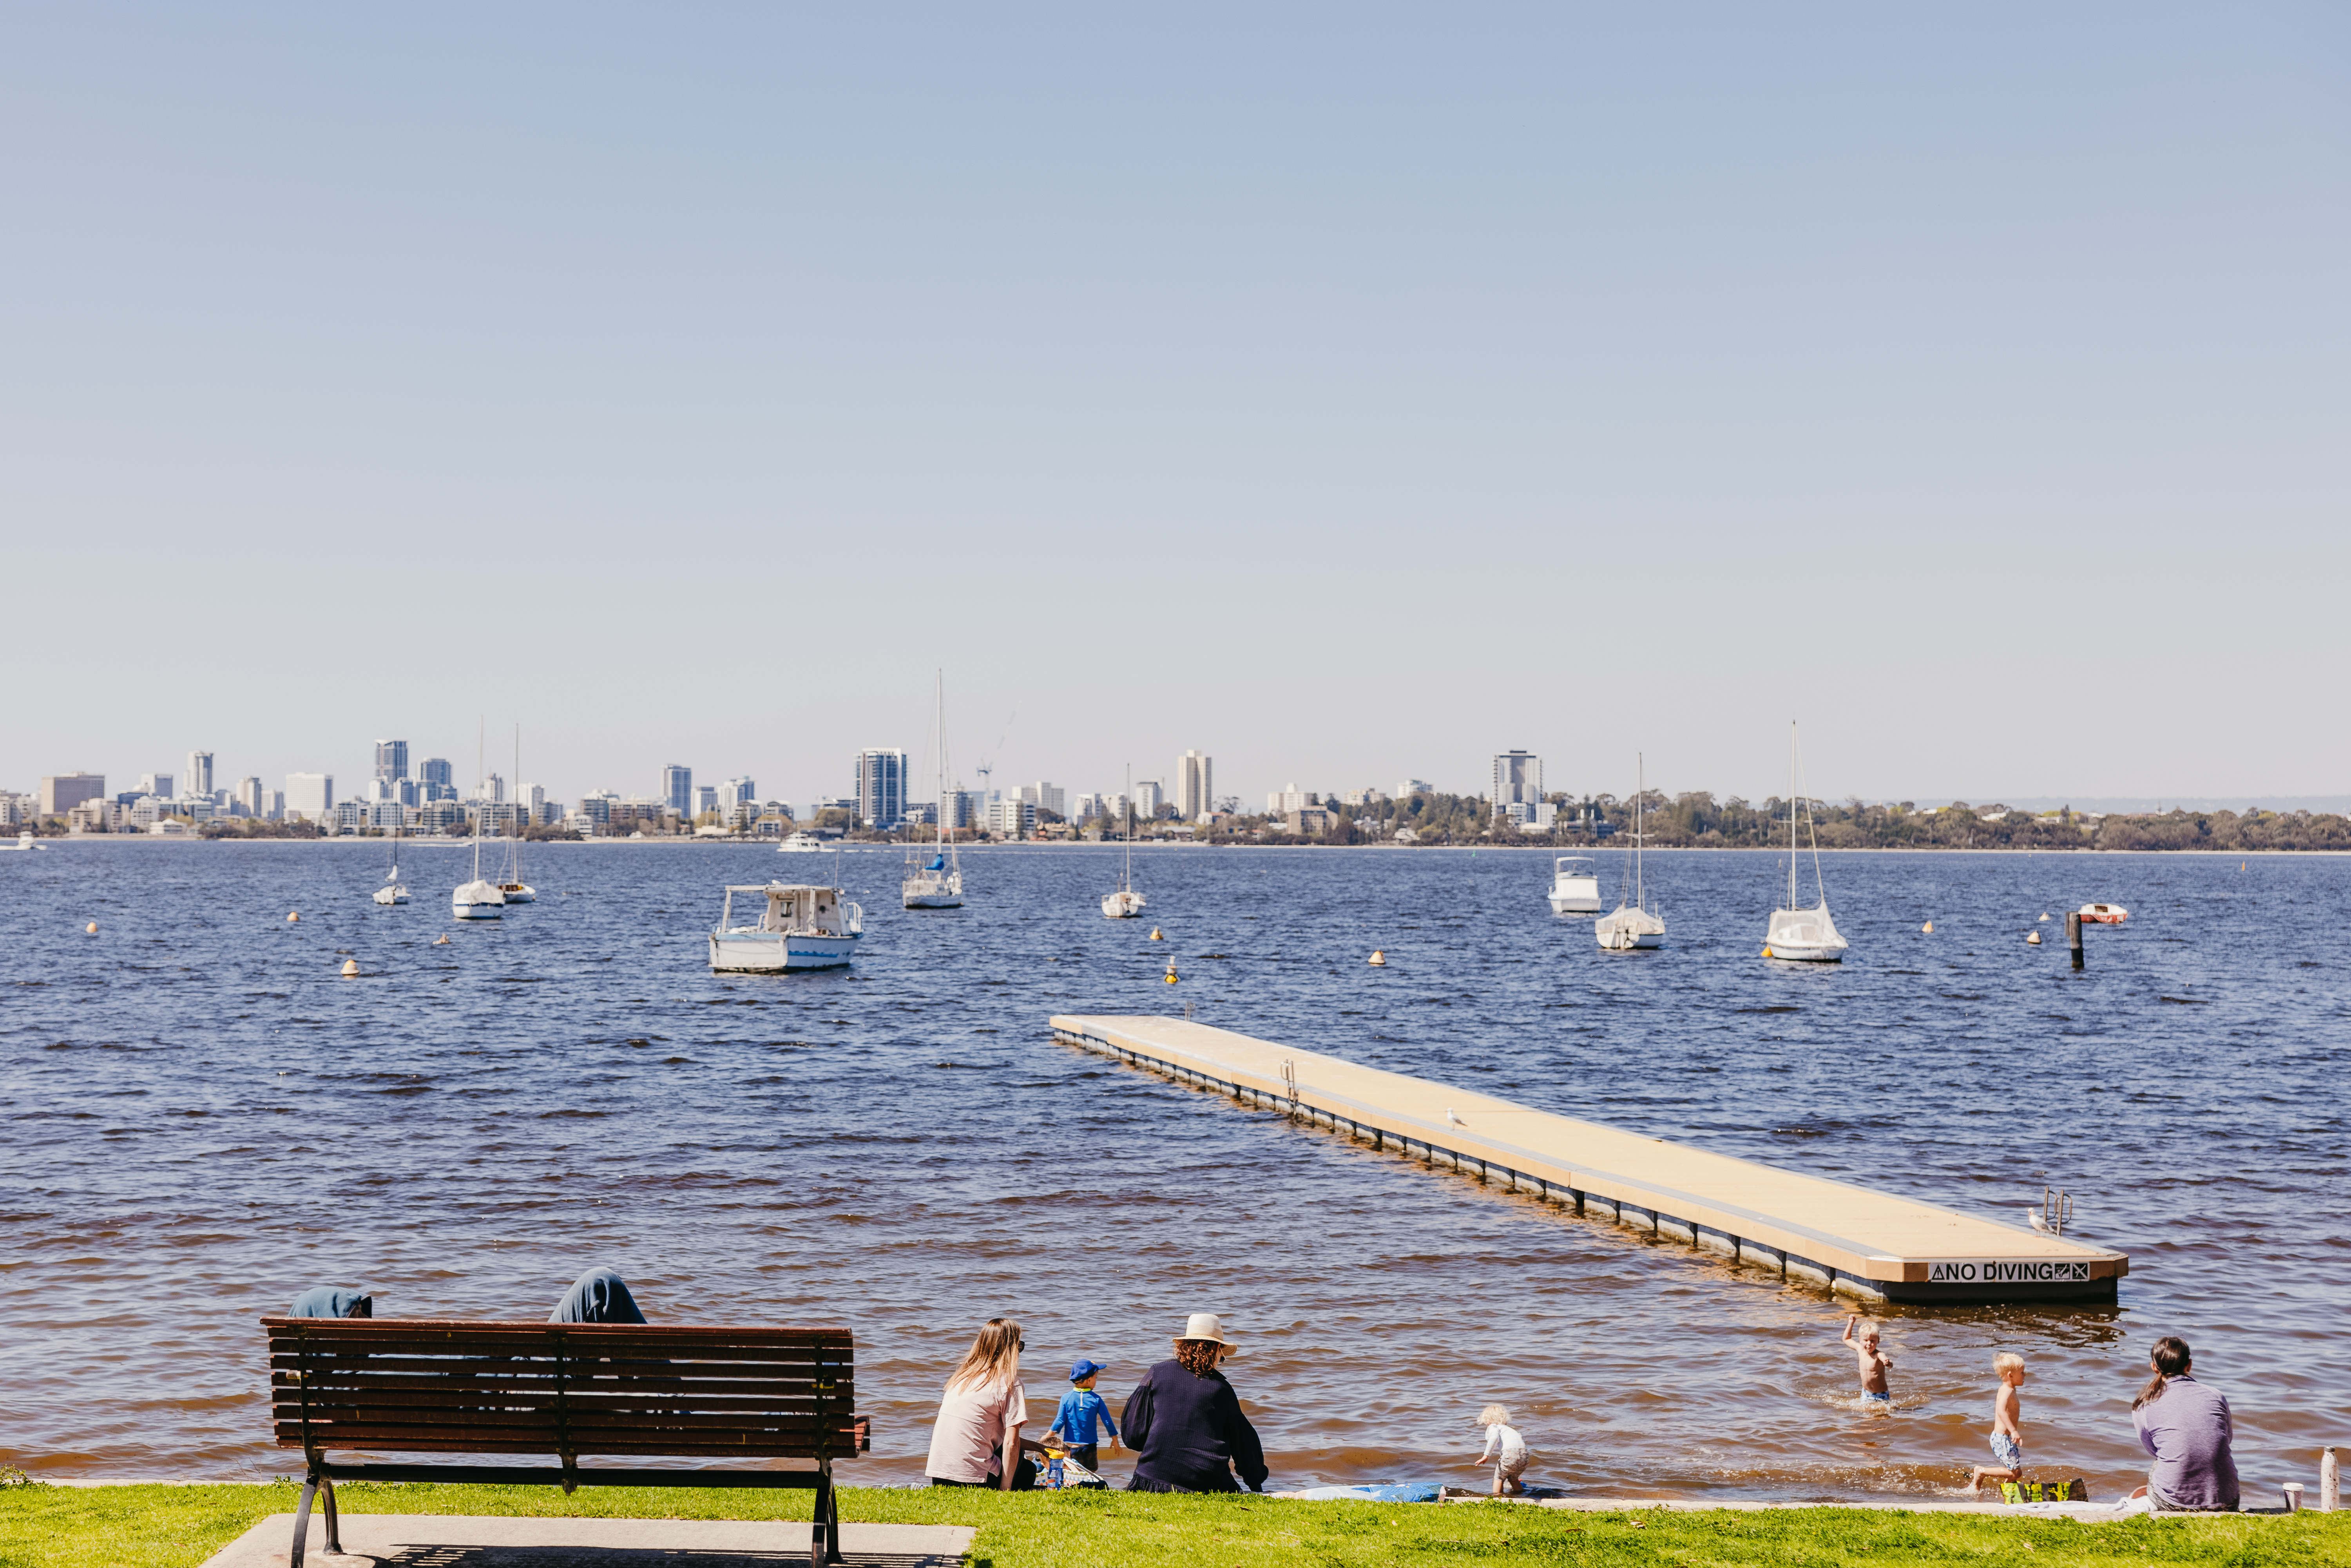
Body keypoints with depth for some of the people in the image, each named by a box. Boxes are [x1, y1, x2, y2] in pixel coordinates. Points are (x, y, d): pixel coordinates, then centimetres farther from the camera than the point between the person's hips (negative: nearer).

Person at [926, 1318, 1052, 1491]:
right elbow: (1011, 1443, -10)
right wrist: (1005, 1490, -3)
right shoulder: (1009, 1382, -4)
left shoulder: (962, 1376, 18)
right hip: (973, 1479, -6)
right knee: (1028, 1470, 25)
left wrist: (1037, 1447, 28)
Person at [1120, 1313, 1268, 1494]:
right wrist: (1256, 1485, 27)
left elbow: (1133, 1433, 8)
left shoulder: (1158, 1373, 8)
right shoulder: (1221, 1387, 8)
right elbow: (1243, 1439, 16)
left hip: (1156, 1473, 0)